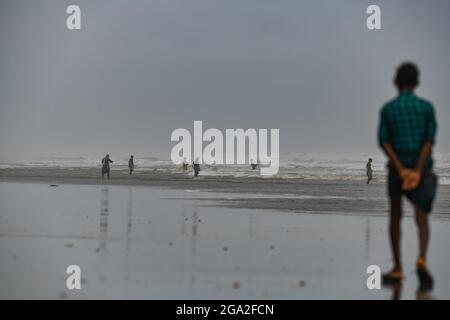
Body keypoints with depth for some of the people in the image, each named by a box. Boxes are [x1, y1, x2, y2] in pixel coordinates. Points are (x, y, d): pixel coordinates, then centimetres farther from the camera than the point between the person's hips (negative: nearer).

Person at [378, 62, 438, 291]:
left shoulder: (387, 109, 1)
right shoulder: (427, 107, 1)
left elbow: (384, 142, -9)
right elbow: (429, 141, -10)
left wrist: (401, 170, -13)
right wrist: (417, 171, -15)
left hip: (396, 169, 1)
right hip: (422, 169, 0)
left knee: (395, 216, 15)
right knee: (421, 219, -1)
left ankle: (397, 268, 16)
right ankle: (422, 259, -28)